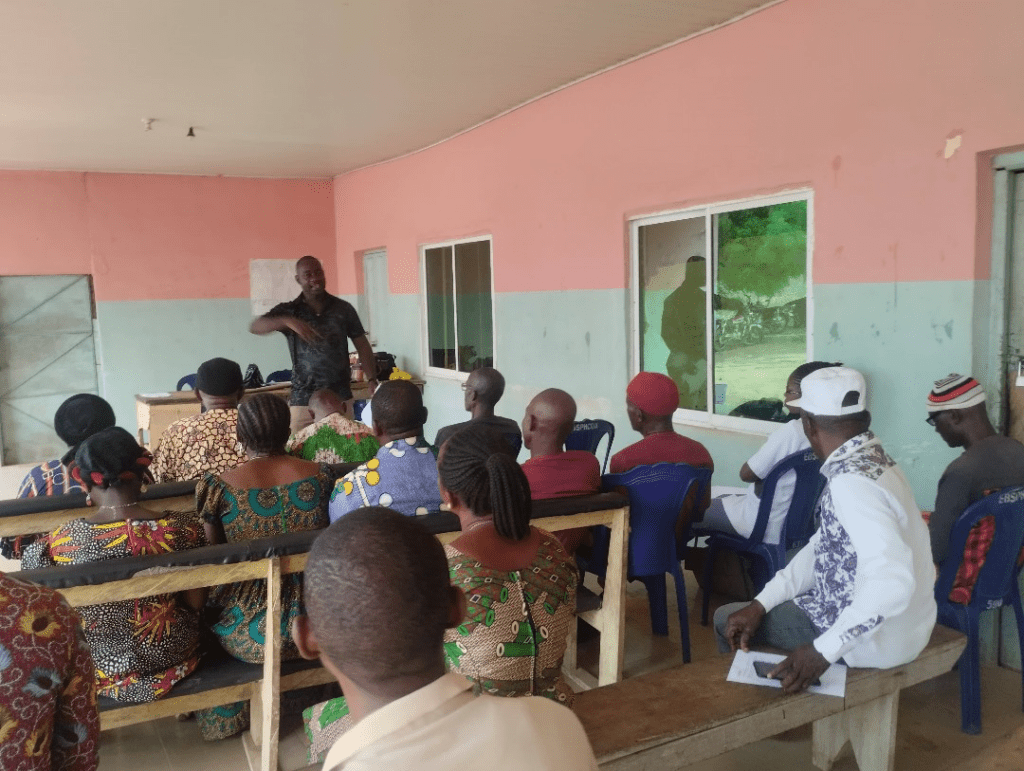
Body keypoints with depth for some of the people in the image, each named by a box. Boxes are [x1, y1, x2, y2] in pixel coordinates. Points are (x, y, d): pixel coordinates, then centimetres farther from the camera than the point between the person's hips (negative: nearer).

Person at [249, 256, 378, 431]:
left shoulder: (343, 309, 6)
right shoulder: (288, 310, 4)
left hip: (341, 398, 1)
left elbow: (362, 346, 7)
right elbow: (255, 327, -9)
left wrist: (372, 380, -5)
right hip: (304, 400, -1)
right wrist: (287, 321, -28)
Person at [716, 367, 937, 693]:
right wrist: (761, 602, -3)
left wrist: (824, 650, -36)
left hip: (875, 636, -9)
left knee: (726, 618, 4)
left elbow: (891, 581, -39)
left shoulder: (851, 482, -29)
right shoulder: (870, 460, 2)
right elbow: (823, 548, 4)